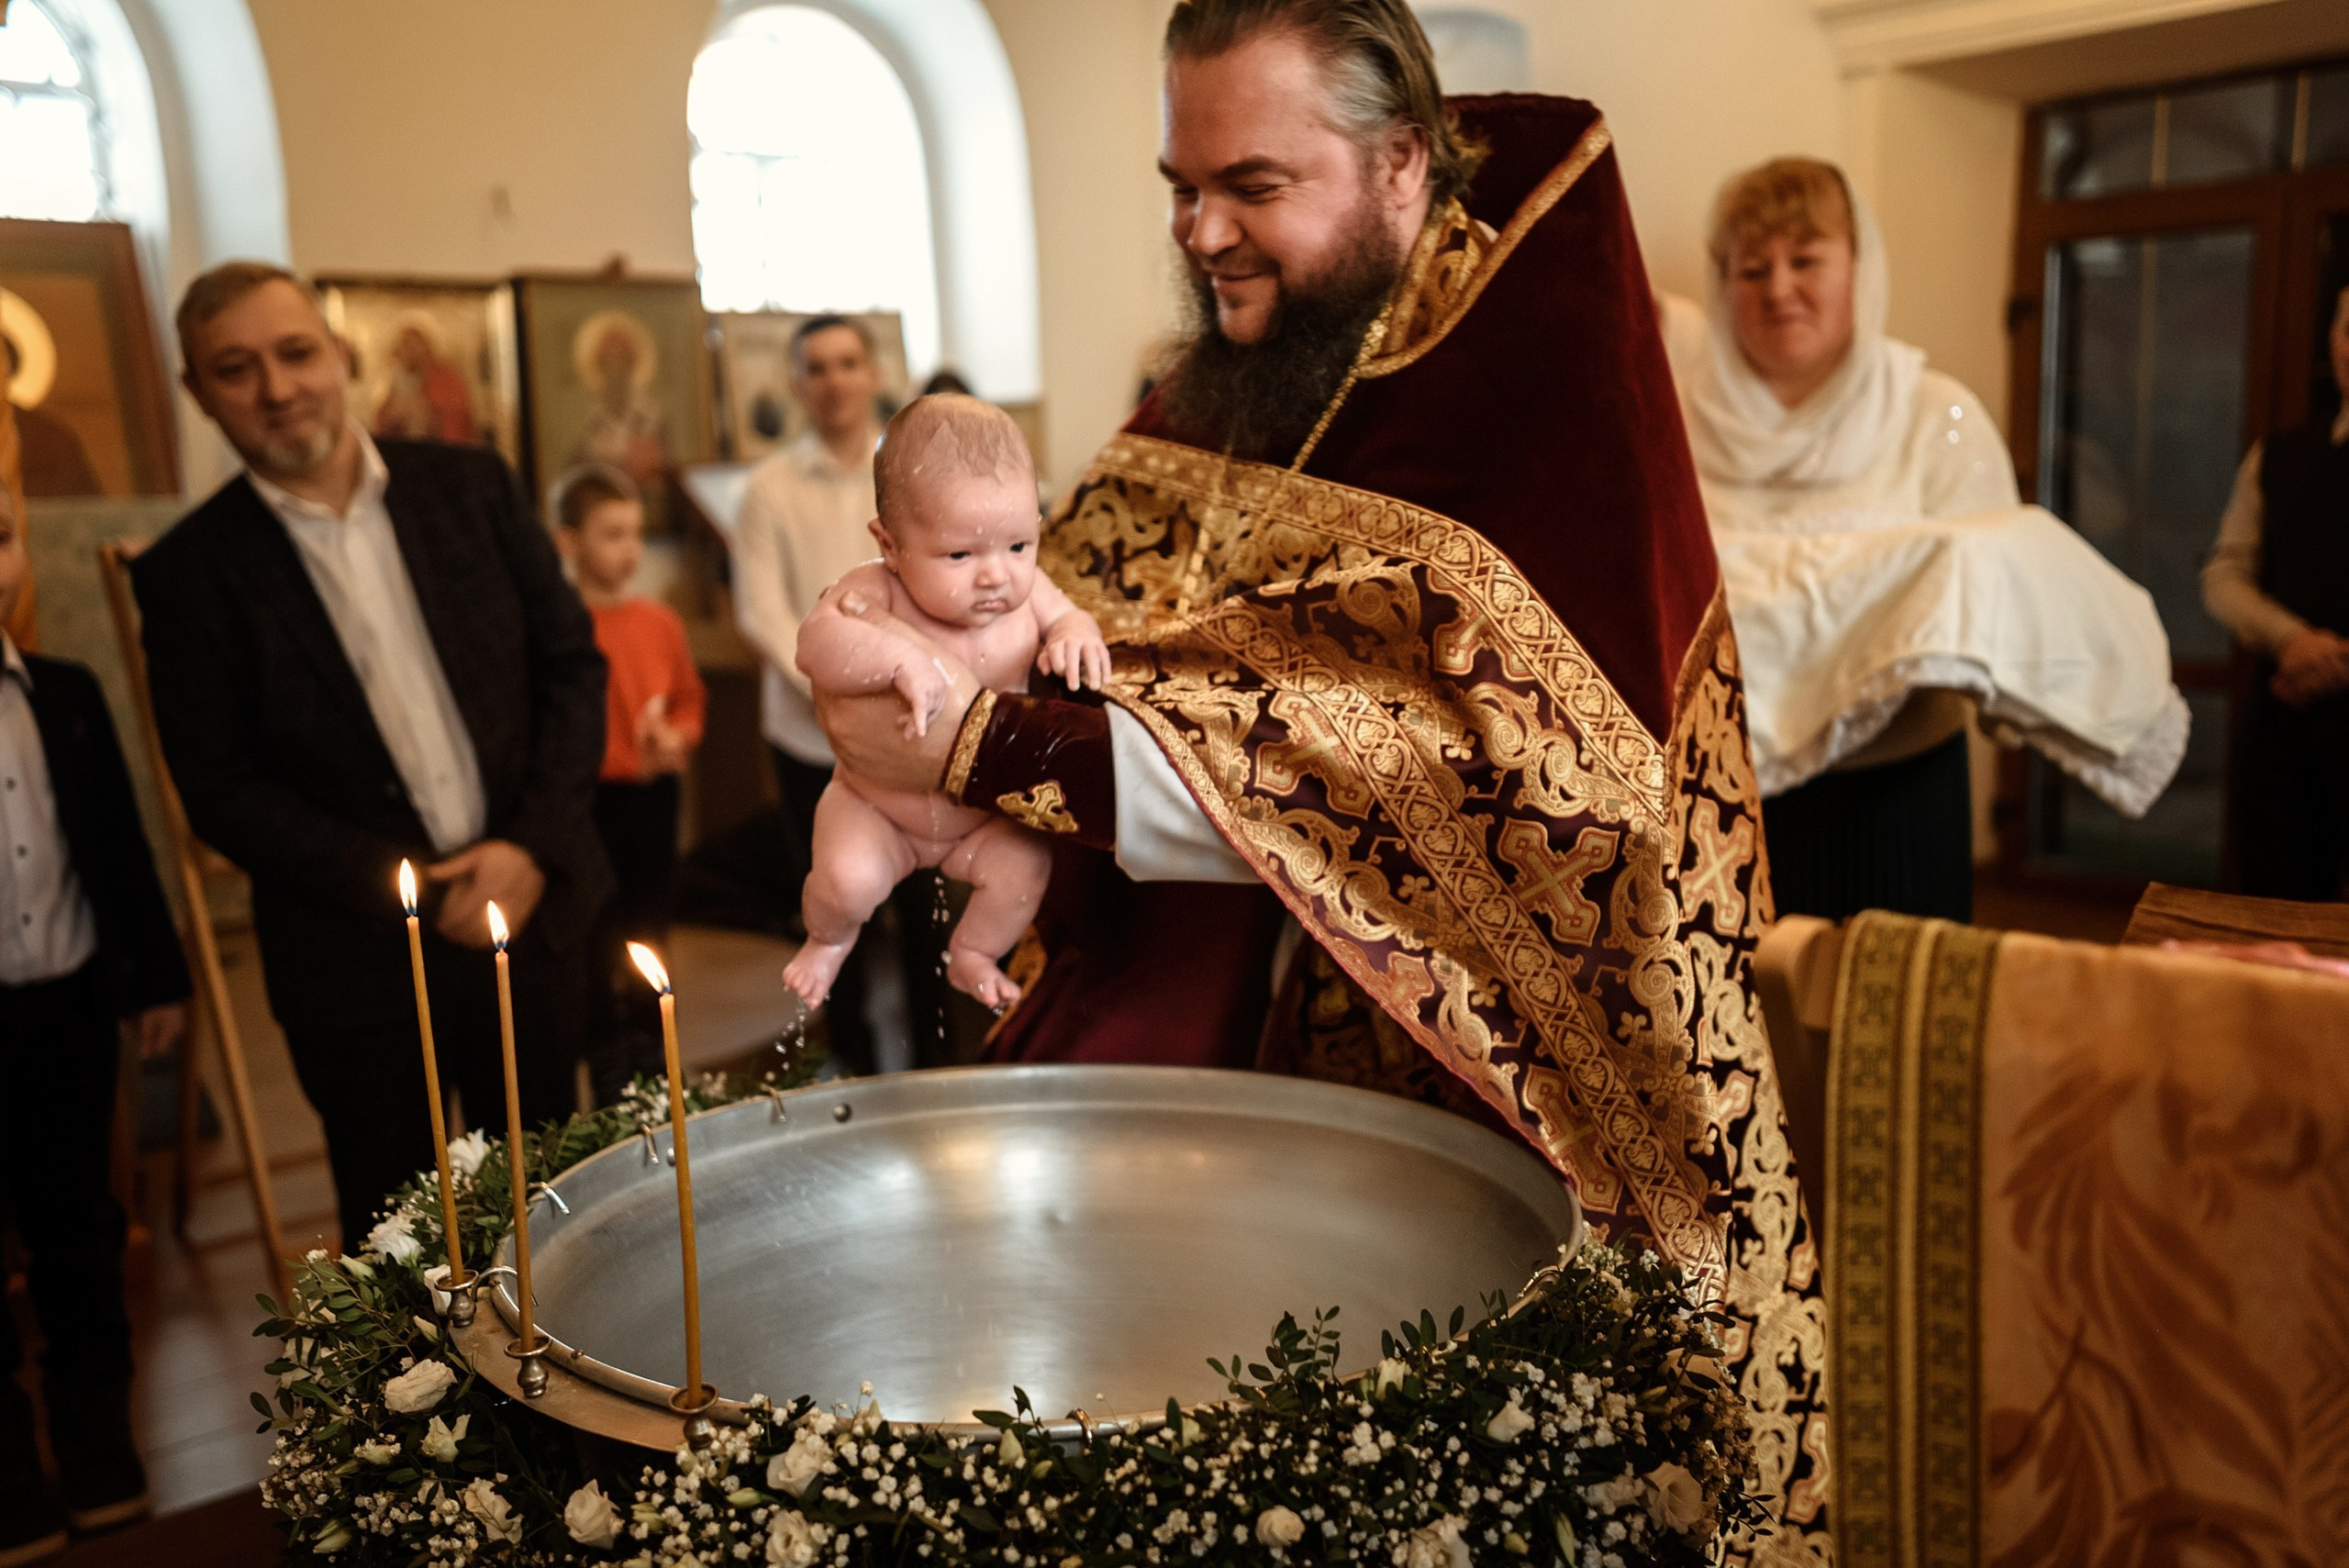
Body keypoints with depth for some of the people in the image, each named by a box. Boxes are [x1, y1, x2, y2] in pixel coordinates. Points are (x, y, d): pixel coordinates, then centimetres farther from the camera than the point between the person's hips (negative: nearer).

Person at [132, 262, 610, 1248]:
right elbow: (220, 791, -6)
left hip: (530, 909, 2)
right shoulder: (189, 573, -6)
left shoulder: (471, 487, 0)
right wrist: (399, 887, -15)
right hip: (357, 962, -2)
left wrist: (534, 846, -10)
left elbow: (573, 662, 1)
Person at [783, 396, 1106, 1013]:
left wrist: (1076, 638, -24)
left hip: (987, 814, 3)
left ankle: (971, 955, 13)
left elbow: (1067, 617, 1)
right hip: (877, 807, -3)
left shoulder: (1024, 591, -14)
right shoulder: (875, 592, -26)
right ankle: (828, 939, 14)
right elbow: (817, 643, -40)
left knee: (1027, 865, -19)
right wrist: (901, 659, -55)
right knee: (847, 878, -25)